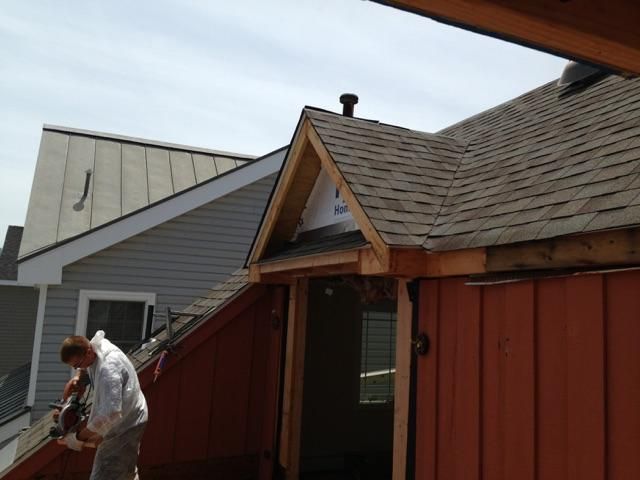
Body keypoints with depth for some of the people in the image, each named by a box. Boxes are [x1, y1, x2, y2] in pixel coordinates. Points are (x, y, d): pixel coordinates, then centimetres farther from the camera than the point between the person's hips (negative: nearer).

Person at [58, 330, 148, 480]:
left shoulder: (108, 368, -34)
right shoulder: (96, 344, -6)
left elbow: (111, 413, -40)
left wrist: (79, 437, -32)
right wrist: (78, 375, 3)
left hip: (125, 426, -10)